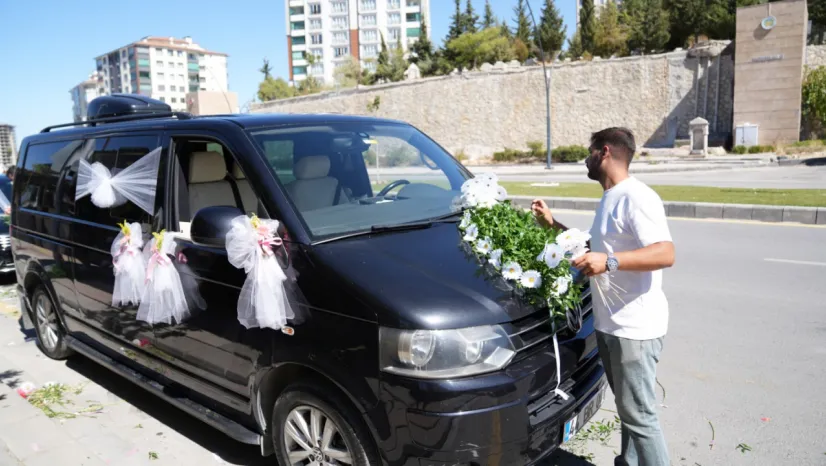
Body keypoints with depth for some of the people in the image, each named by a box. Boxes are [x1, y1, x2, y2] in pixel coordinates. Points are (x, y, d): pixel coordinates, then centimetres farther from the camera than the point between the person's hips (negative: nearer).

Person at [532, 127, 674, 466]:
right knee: (627, 409, 21)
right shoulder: (610, 198, 15)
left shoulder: (636, 197, -17)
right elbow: (595, 247, 27)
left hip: (635, 328, -10)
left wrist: (610, 261, -36)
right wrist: (552, 224, 22)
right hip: (610, 324, 10)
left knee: (639, 415, -3)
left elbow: (665, 254, -27)